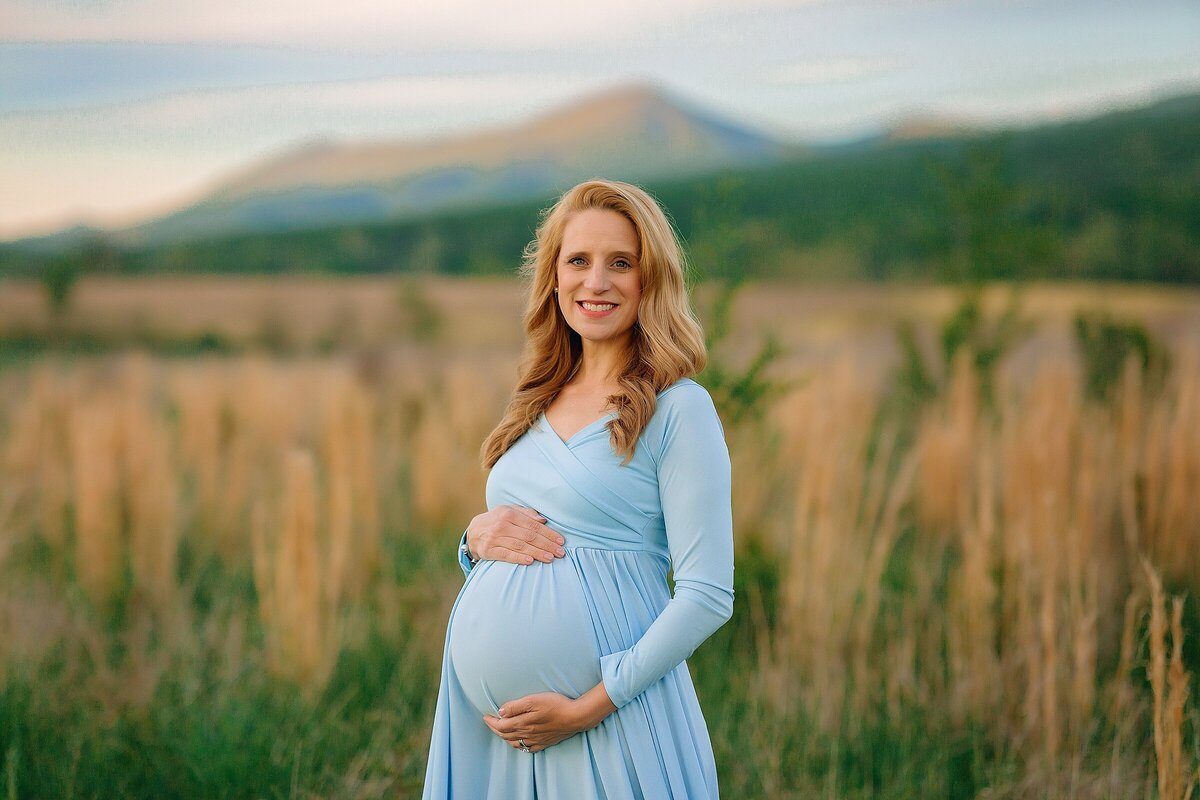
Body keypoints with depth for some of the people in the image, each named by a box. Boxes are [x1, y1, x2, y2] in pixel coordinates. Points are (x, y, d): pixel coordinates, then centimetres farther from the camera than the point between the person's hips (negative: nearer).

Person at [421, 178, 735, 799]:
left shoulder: (679, 410, -8)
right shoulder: (535, 406, 11)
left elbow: (708, 596, -13)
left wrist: (588, 707, -17)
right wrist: (477, 536, -4)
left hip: (607, 718, -6)